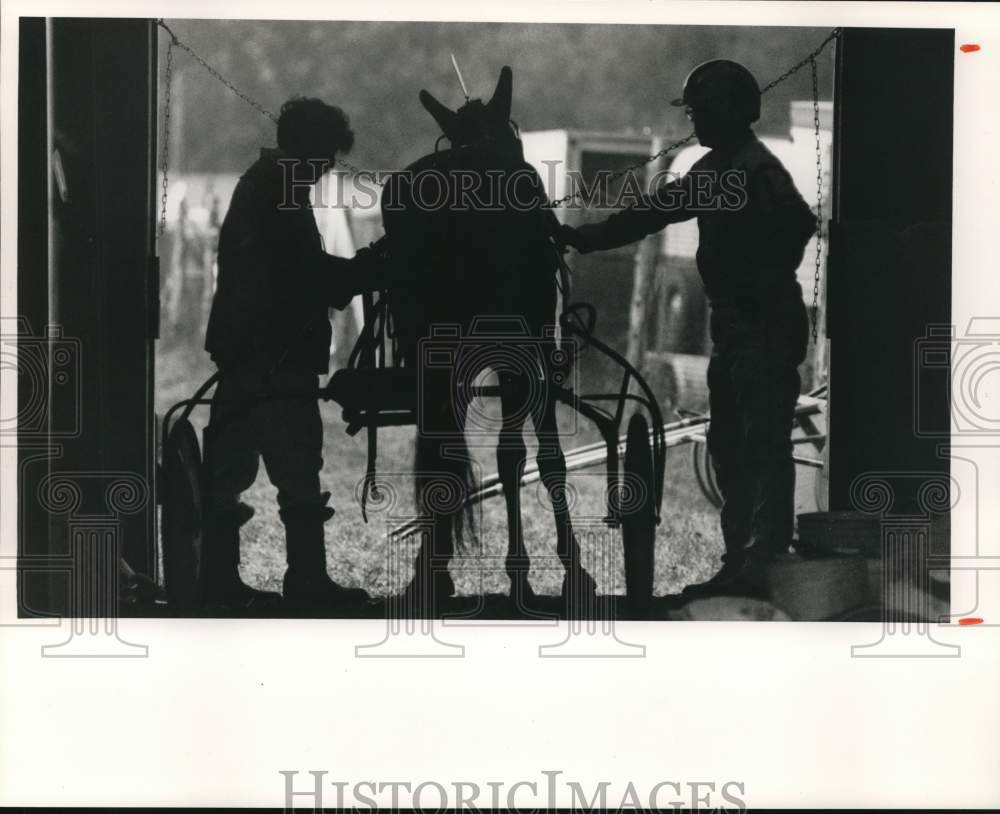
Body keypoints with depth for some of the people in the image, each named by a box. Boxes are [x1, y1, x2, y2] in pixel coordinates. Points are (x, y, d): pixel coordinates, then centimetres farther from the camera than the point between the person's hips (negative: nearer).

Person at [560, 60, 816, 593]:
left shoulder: (757, 170, -15)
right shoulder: (716, 168, 15)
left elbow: (797, 221, -30)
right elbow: (657, 208, 20)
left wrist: (767, 282, -22)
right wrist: (586, 237, 18)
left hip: (765, 325, -10)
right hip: (733, 323, 11)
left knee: (764, 444, -8)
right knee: (727, 444, 13)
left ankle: (765, 562, -5)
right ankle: (740, 560, 20)